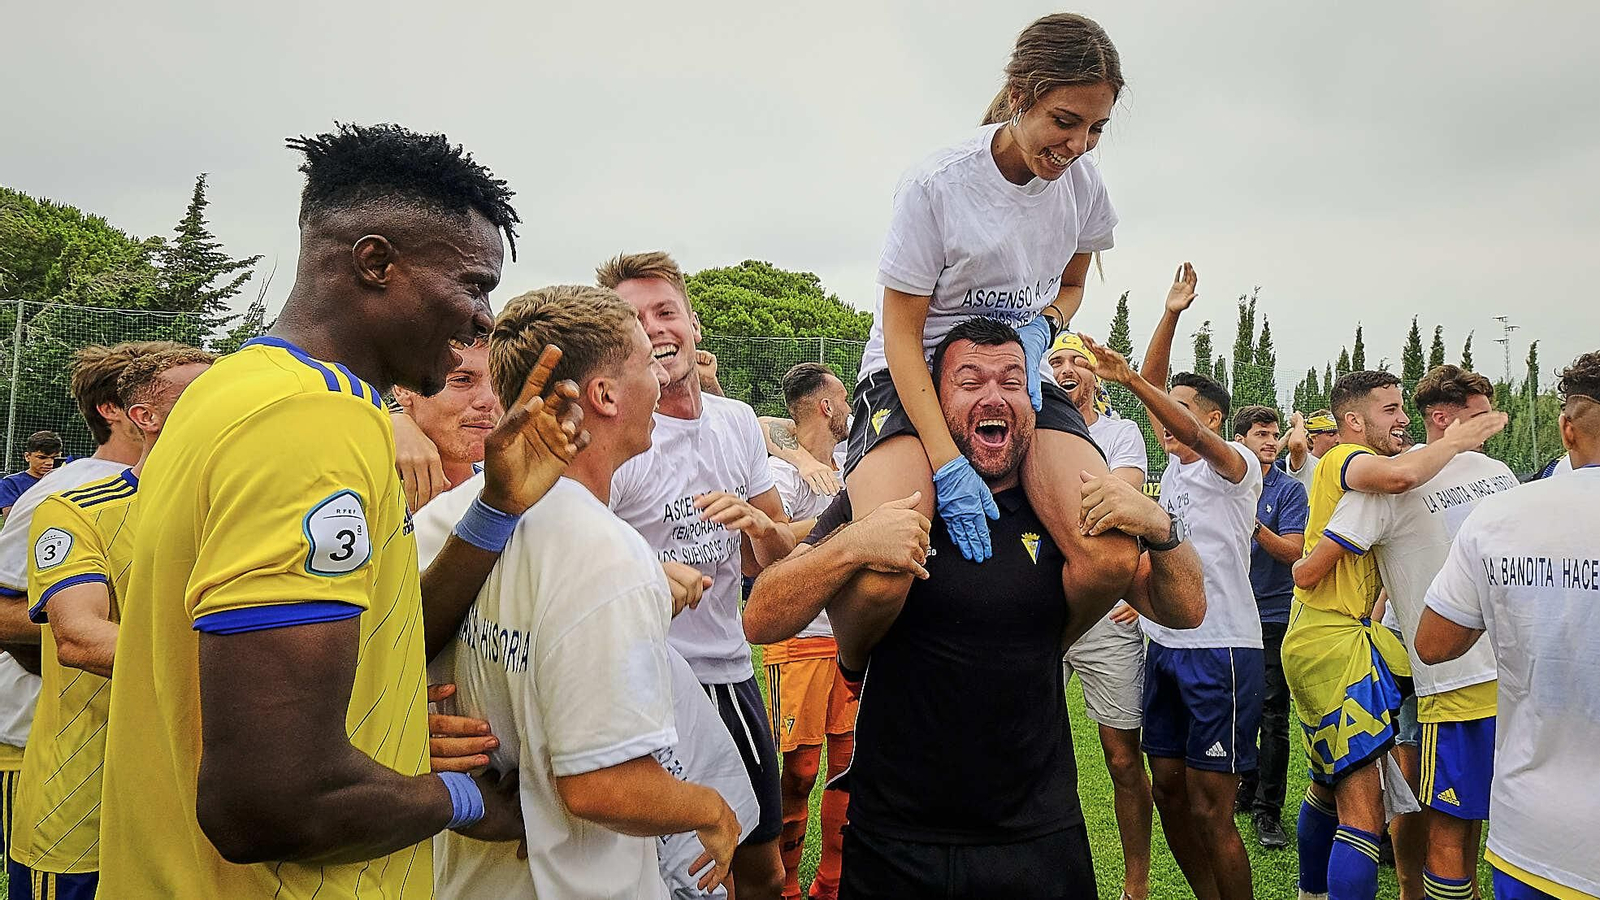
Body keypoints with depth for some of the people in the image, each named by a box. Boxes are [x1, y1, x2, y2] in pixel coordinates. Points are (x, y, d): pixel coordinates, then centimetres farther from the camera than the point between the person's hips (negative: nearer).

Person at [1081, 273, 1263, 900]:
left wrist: (1128, 377, -36)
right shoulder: (1176, 463, 14)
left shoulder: (1238, 463, -6)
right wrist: (1170, 315, 0)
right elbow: (1153, 390, 8)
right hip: (1165, 644, 8)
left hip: (1221, 650, -7)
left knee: (1210, 807, -4)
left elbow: (1192, 431, -26)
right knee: (1168, 787, 13)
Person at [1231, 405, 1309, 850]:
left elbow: (1293, 551, -12)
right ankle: (1248, 789, 29)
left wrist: (1255, 525, -23)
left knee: (1272, 714, -1)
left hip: (1274, 613, -4)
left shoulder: (1289, 488, -3)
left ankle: (1268, 809, 8)